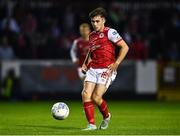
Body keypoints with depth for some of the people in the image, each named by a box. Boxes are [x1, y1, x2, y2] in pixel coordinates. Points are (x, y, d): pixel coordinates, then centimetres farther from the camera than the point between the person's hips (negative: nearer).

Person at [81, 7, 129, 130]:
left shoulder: (109, 32, -4)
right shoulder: (92, 35, 16)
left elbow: (125, 47, -7)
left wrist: (116, 64, -13)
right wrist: (85, 63, 19)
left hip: (106, 70, -6)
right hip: (93, 69, 6)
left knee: (96, 97, -14)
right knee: (86, 94, -11)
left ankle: (106, 116, 16)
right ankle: (91, 124, -4)